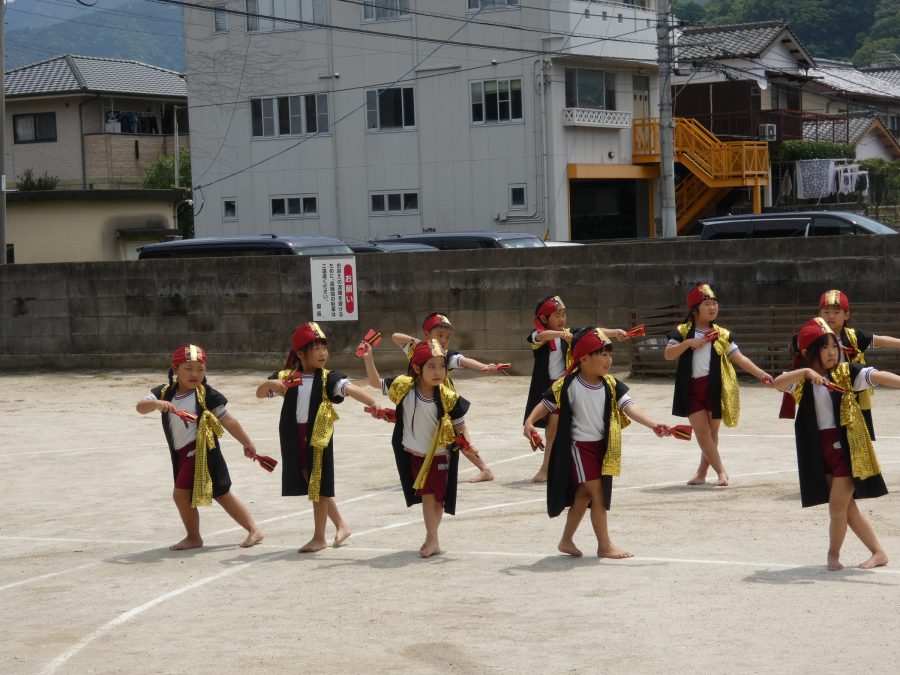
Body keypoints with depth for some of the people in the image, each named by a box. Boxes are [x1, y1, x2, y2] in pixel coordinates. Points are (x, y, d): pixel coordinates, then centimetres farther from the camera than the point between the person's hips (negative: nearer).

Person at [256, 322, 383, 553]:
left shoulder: (328, 379, -7)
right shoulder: (286, 377, 3)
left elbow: (351, 389, -24)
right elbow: (260, 393, 7)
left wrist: (373, 402, -42)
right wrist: (270, 384, -17)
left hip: (318, 437, -4)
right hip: (294, 438, 4)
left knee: (318, 485, 2)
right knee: (312, 485, 13)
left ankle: (319, 537, 13)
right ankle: (340, 525, 29)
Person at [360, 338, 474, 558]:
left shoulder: (448, 398, -16)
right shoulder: (404, 387, -13)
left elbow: (460, 424, -6)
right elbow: (376, 383, -3)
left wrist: (468, 442, -23)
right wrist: (368, 359, -15)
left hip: (439, 455, -1)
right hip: (413, 454, 1)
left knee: (436, 498, 6)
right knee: (426, 496, 3)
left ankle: (431, 538, 22)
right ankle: (432, 540, 11)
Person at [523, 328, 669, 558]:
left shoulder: (611, 385, -3)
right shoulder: (568, 385, -17)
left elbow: (629, 407, -12)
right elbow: (547, 404, -9)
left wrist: (653, 424, -26)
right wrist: (530, 422, -25)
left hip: (602, 446, 6)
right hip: (579, 445, -6)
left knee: (584, 494, 15)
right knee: (598, 493, -8)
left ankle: (566, 540, 29)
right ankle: (605, 545, -1)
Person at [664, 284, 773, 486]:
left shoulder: (722, 335, 5)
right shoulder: (683, 332, 2)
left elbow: (739, 358, 1)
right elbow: (668, 354, -8)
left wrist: (761, 374, -8)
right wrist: (688, 343, -21)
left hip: (715, 387, 1)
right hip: (692, 388, -1)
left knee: (712, 433, 6)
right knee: (701, 431, -6)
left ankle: (702, 472, 19)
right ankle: (721, 471, 4)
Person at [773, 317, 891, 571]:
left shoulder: (846, 373, -5)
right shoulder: (802, 380, 3)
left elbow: (877, 376, -20)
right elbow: (778, 383, -15)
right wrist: (806, 372, -30)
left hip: (847, 446, -4)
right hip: (819, 449, 4)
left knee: (838, 505, -5)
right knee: (846, 506, 9)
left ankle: (833, 554, 17)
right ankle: (878, 552, 21)